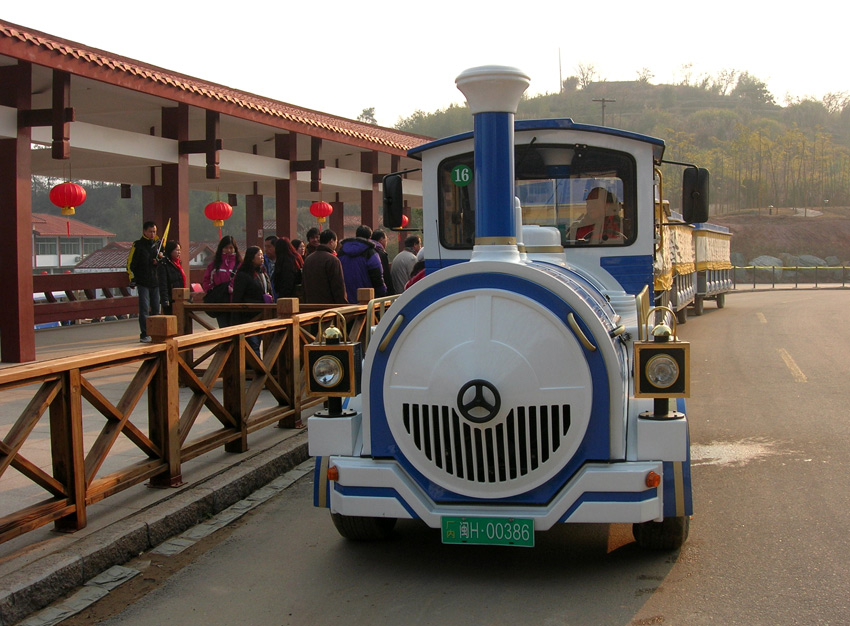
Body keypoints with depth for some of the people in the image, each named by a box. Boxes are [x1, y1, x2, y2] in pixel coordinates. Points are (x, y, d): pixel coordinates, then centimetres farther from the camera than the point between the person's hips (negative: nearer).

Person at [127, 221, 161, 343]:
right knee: (144, 309, -9)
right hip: (143, 283, -5)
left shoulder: (157, 244, 13)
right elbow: (130, 263, -5)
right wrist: (132, 278, -11)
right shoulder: (137, 245, -3)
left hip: (156, 282, 5)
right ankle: (144, 335, -8)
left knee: (156, 309, 9)